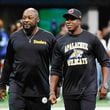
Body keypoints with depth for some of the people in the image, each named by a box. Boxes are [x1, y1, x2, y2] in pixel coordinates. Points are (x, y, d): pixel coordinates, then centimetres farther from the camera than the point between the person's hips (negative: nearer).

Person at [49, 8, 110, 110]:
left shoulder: (91, 39, 1)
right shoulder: (60, 42, 8)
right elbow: (55, 69, 9)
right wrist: (52, 91, 0)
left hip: (89, 91, -3)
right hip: (69, 93, 3)